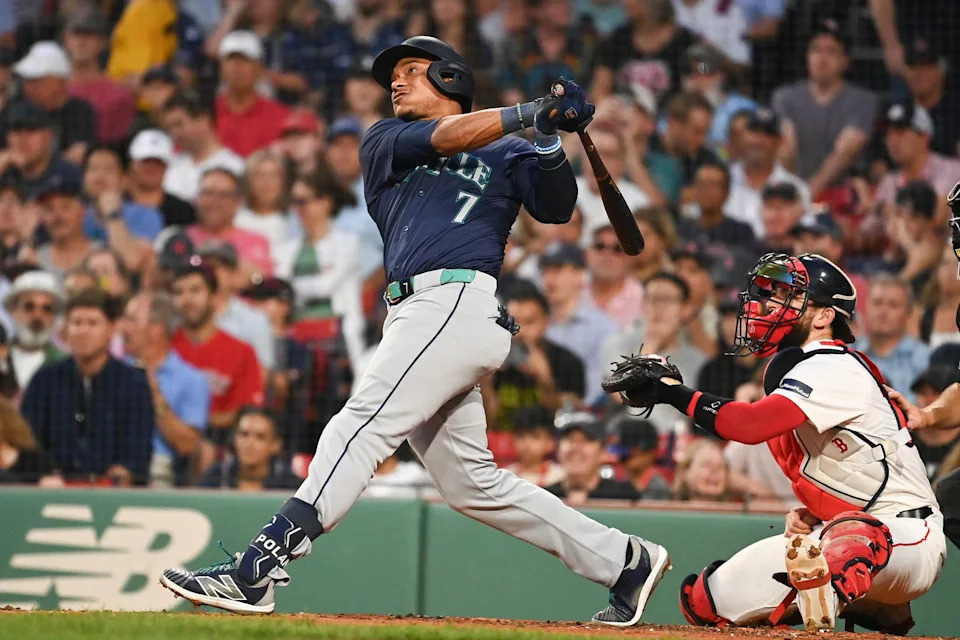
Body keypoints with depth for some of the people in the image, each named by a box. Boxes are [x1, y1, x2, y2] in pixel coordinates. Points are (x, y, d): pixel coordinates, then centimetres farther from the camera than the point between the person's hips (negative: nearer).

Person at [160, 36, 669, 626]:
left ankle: (254, 572, -28)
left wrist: (550, 140, -18)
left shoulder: (506, 155, 14)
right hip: (420, 312, 6)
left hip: (461, 304, -6)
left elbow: (556, 207, -1)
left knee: (362, 427, -18)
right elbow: (444, 137, 4)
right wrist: (528, 113, -7)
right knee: (472, 482, 7)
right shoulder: (384, 141, 23)